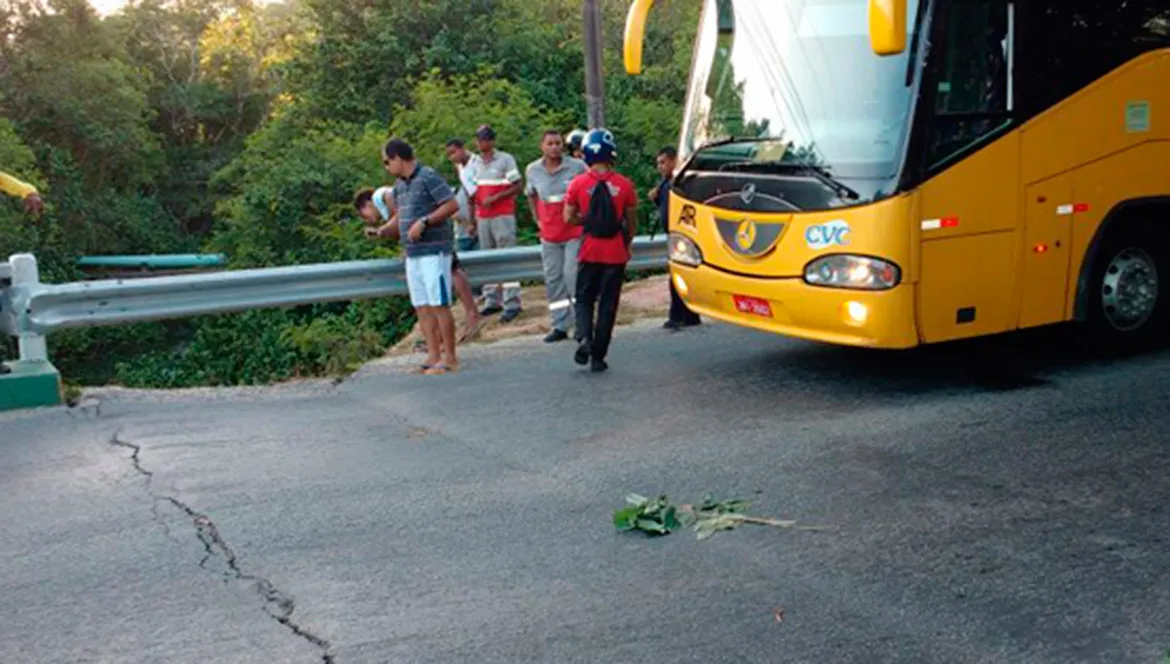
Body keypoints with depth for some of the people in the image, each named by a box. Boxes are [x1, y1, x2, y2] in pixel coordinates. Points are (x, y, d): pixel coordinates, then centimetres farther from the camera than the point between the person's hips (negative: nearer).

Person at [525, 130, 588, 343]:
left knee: (573, 274, -10)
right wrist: (538, 220, 14)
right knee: (553, 279, 7)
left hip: (575, 231, -4)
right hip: (549, 234, 4)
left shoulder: (577, 166, -9)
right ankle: (559, 326, 17)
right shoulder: (532, 170, 2)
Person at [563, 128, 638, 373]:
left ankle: (584, 337, -10)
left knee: (584, 299, 15)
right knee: (608, 304, 8)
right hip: (615, 253, 0)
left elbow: (569, 217, -1)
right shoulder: (624, 185, -6)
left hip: (589, 253, 0)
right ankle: (598, 356, 9)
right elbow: (632, 222, 3)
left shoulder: (578, 183, -6)